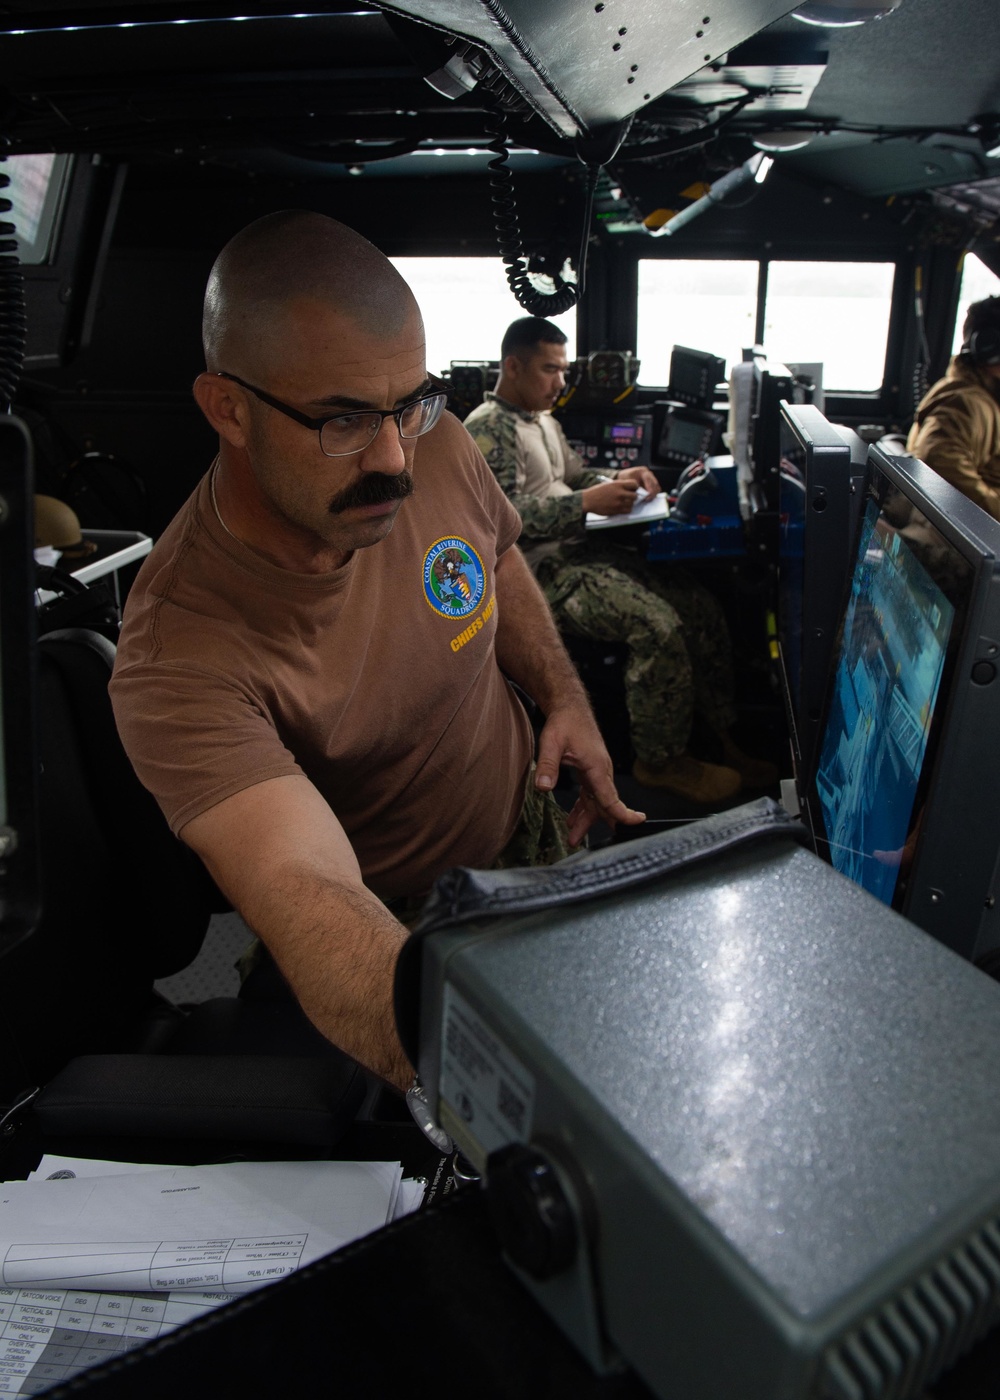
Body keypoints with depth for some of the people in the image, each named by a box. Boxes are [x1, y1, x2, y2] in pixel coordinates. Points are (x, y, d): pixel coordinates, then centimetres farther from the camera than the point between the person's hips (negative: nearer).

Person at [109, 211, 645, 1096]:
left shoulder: (436, 444, -17)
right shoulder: (182, 656, -36)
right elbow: (305, 895, -48)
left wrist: (565, 698, -10)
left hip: (529, 825, 6)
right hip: (397, 932, -5)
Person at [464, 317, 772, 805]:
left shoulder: (543, 420, 20)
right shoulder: (488, 429, -10)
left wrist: (617, 479, 7)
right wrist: (589, 502, -24)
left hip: (581, 548, 10)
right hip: (542, 568, -10)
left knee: (701, 607, -3)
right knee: (658, 623, -27)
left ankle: (723, 740, 7)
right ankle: (661, 760, -8)